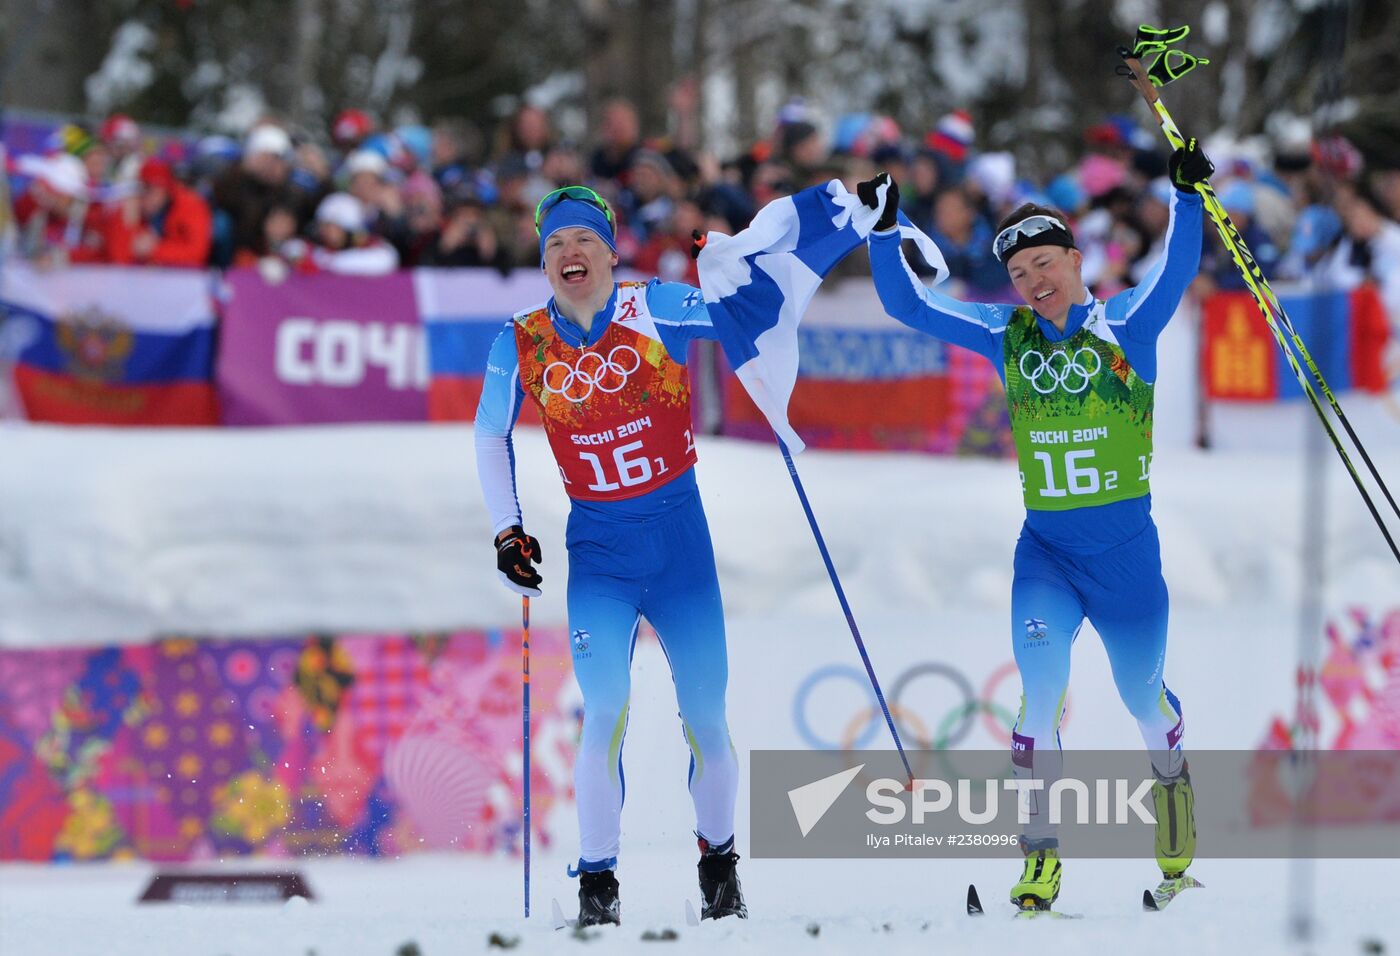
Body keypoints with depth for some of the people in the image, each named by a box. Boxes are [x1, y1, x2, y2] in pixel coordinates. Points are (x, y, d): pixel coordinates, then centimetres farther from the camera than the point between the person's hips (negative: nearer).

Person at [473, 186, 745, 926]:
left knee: (705, 714, 6)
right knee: (606, 713, -15)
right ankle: (597, 881, -7)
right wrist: (507, 531, 7)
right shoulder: (522, 344, 0)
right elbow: (489, 438, 12)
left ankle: (719, 862, 27)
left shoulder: (654, 310, -6)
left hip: (680, 537, 0)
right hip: (598, 548, 0)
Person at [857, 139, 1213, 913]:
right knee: (1041, 690, -17)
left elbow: (1177, 270, -21)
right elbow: (907, 305, 6)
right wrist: (884, 231, -5)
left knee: (1143, 697, 13)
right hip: (1045, 548, 1)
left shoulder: (1127, 327, -5)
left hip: (1127, 545, -1)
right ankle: (1040, 854, -11)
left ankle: (1172, 779, 45)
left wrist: (1187, 195, -36)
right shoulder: (1006, 336, 3)